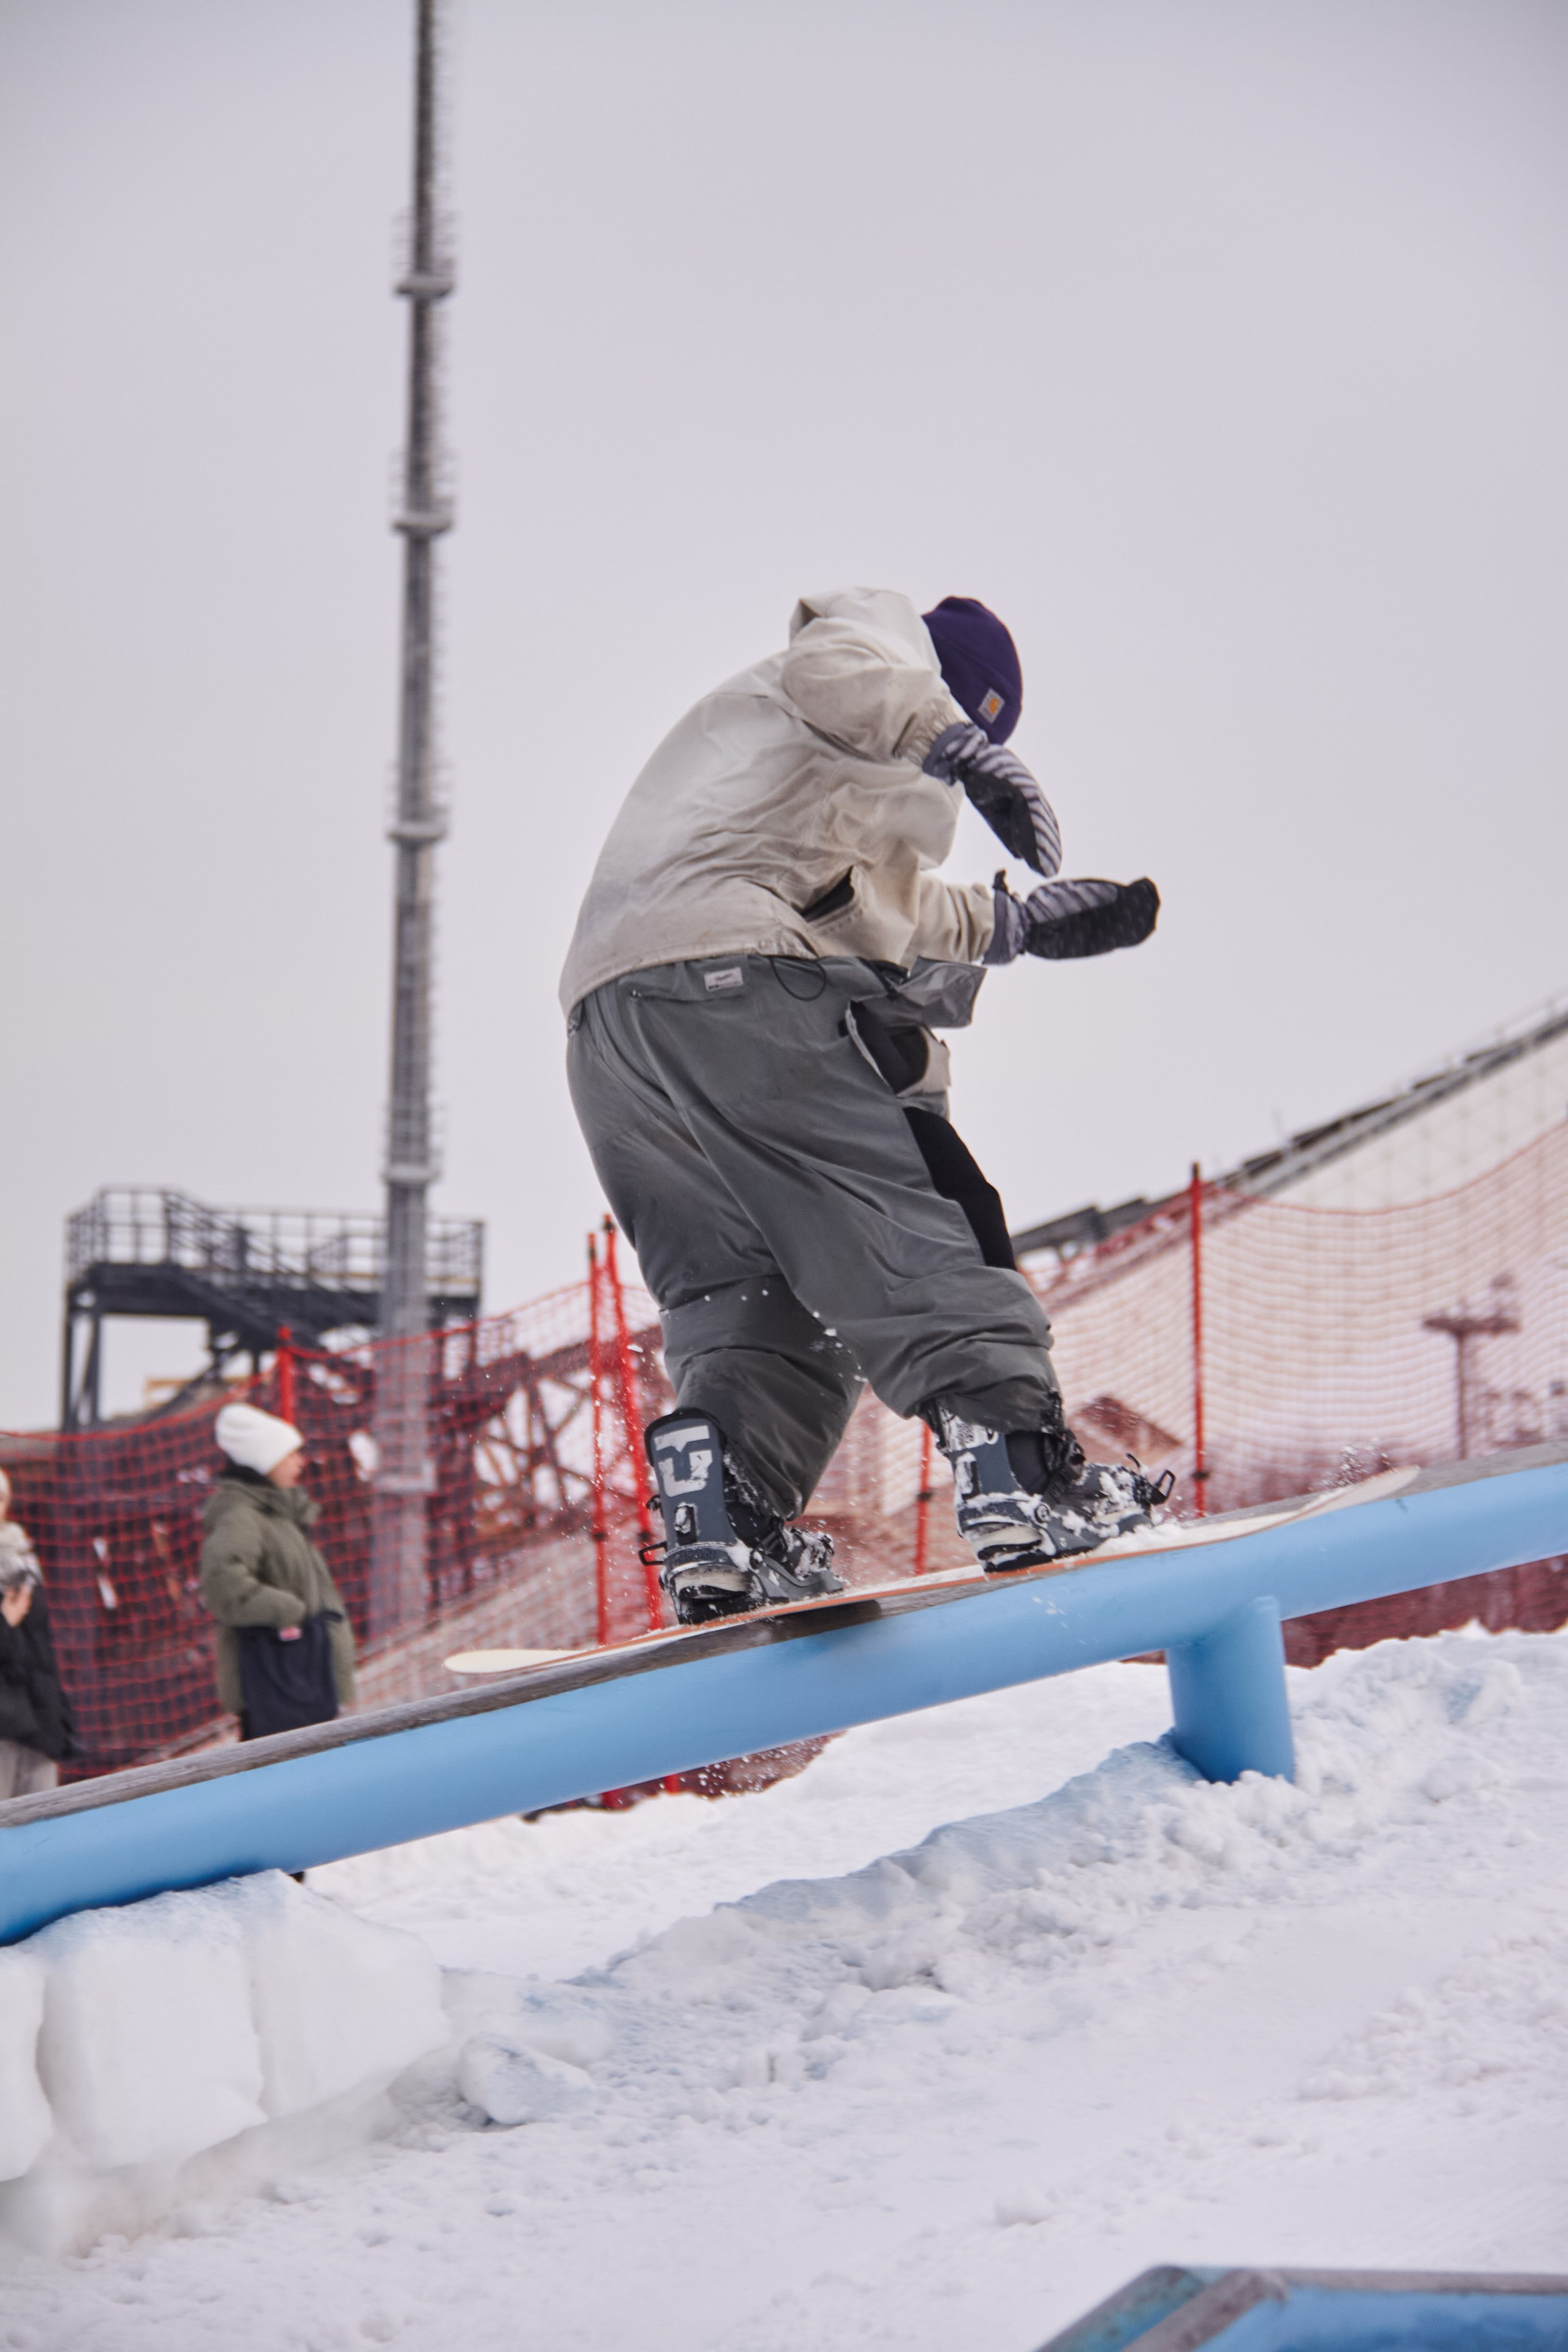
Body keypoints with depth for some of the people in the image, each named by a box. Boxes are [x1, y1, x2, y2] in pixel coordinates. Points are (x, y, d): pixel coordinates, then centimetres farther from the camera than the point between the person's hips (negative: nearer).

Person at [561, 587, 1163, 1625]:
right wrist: (971, 759, -16)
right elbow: (831, 672, -11)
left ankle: (720, 1515, -13)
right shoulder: (885, 629, 16)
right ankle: (1021, 1469, -22)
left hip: (607, 1015, 9)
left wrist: (1022, 924, 50)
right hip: (744, 979, -9)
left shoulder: (742, 719, 43)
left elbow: (879, 899, 49)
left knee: (737, 1291, 8)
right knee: (913, 1228, -10)